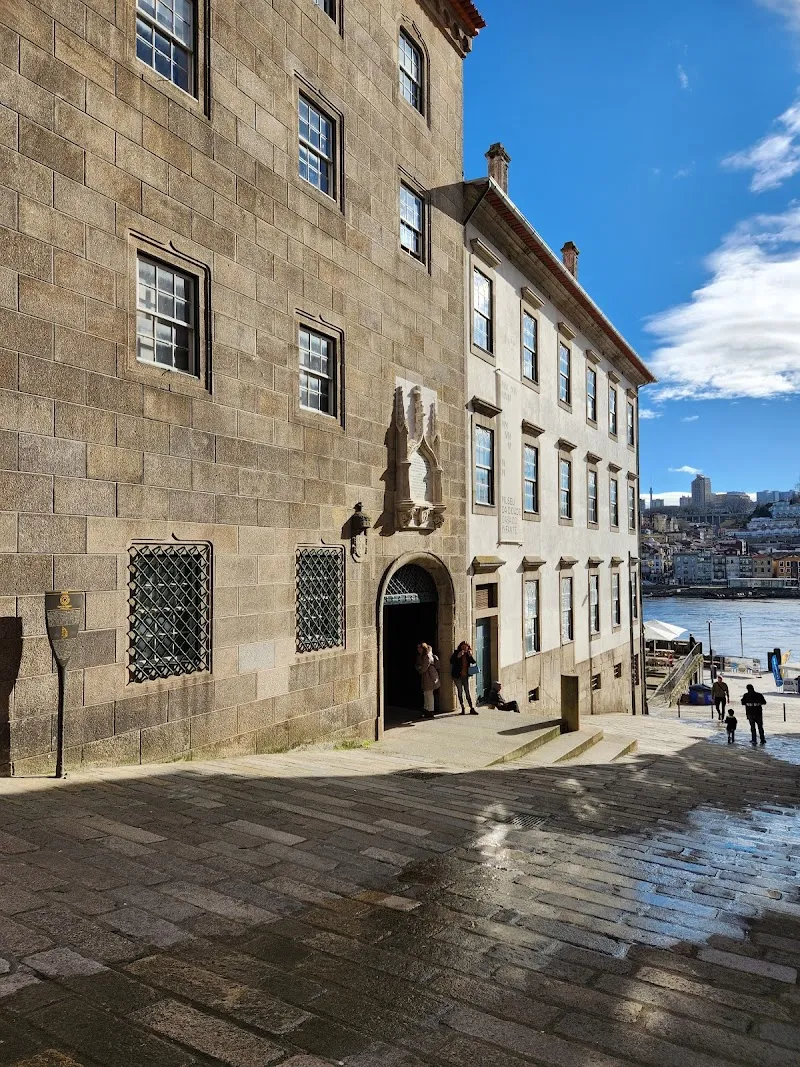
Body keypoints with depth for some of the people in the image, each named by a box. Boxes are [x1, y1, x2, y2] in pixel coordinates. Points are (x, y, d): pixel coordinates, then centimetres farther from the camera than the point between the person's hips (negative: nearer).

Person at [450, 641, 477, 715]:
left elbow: (473, 662, -3)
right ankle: (463, 708, 7)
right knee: (460, 692, 2)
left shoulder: (468, 654, 6)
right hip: (458, 676, -2)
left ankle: (472, 708, 1)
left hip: (465, 676, 2)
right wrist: (458, 656, -24)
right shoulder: (456, 653, -4)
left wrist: (470, 656, -18)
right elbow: (451, 661, -13)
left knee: (468, 692, 1)